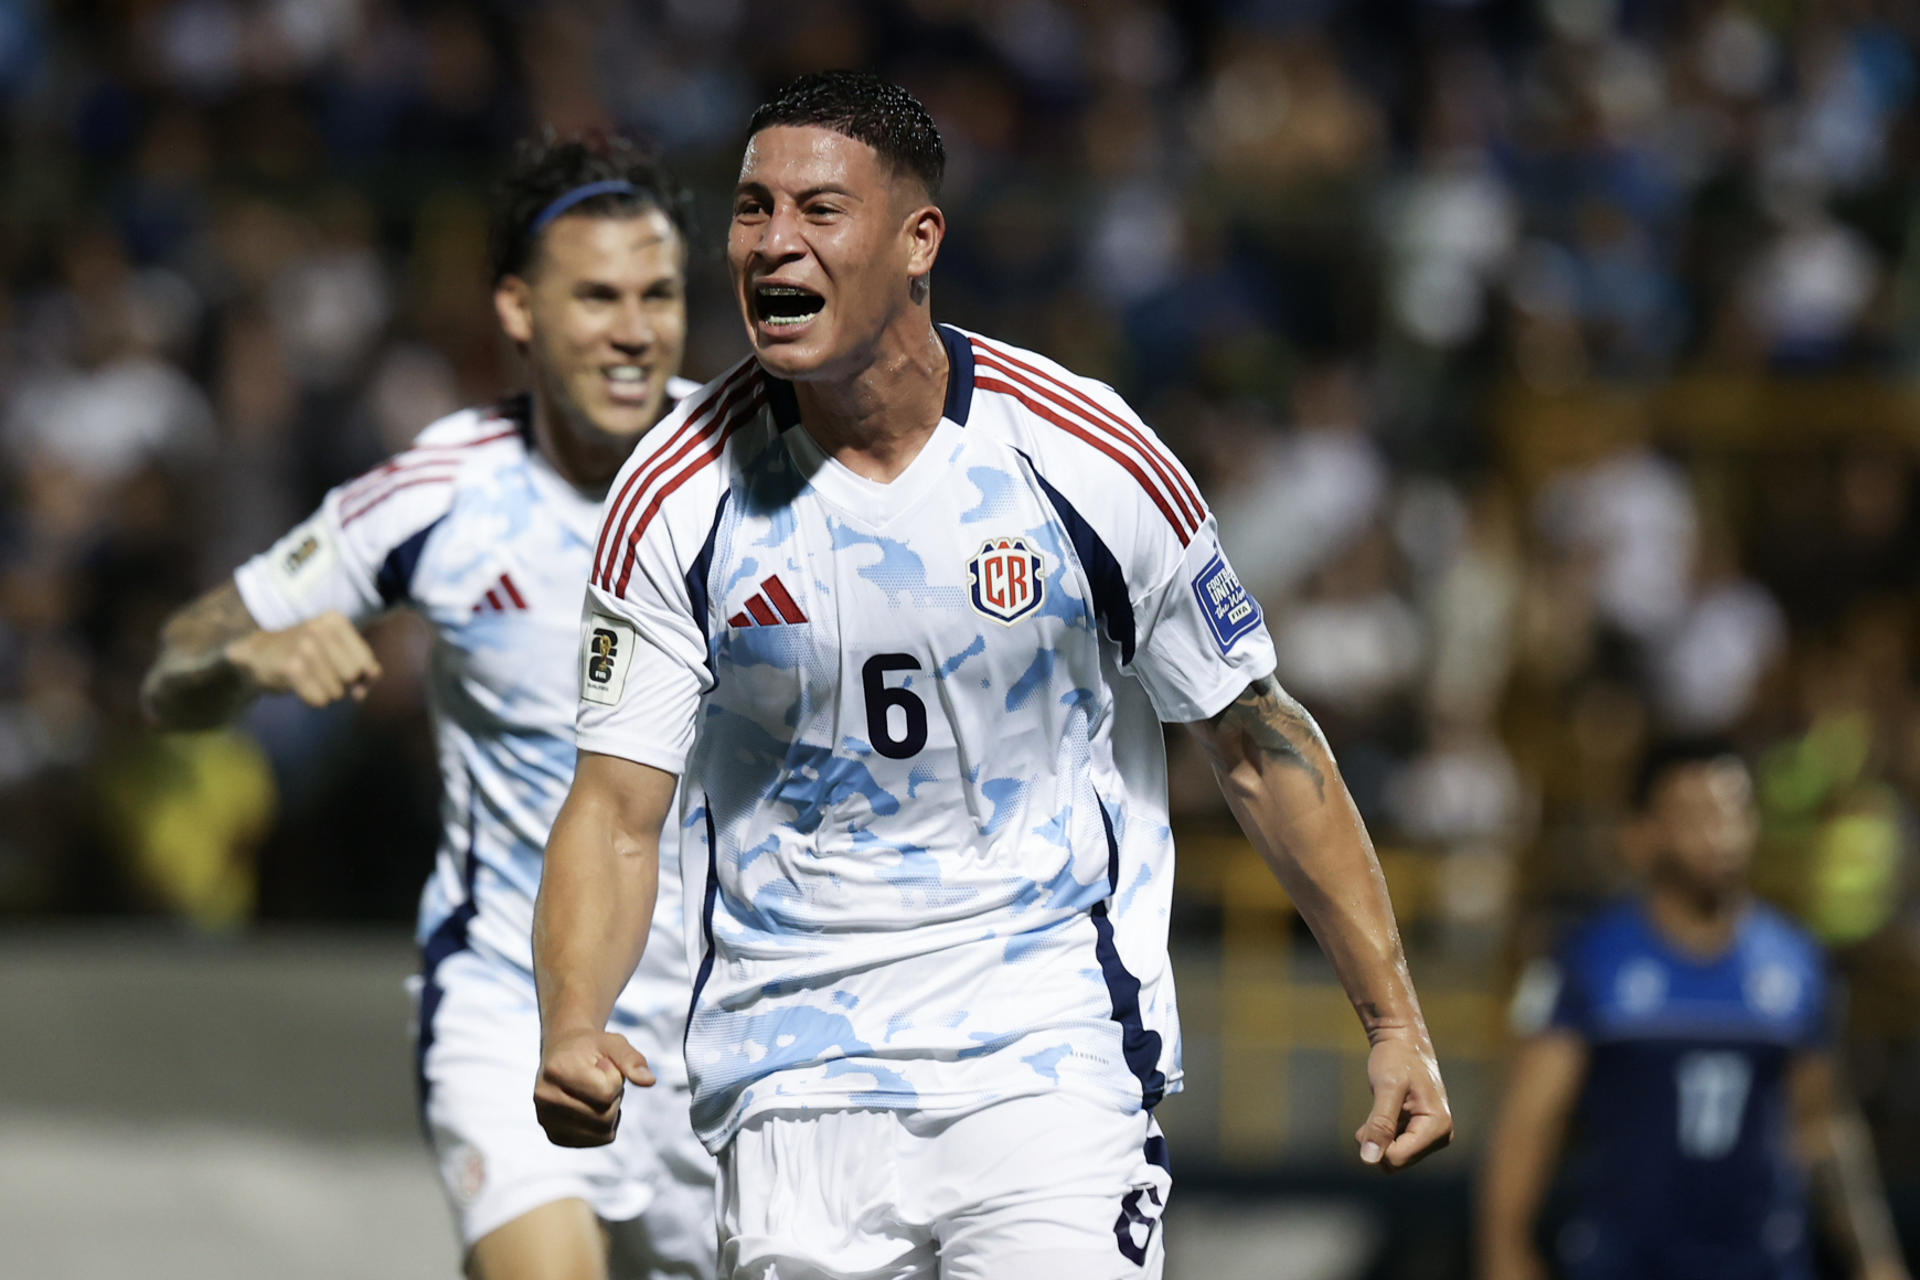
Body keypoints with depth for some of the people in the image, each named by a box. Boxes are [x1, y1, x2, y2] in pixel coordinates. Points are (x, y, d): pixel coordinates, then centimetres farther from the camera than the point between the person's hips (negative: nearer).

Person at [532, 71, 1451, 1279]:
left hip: (1051, 1055, -2)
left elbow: (1259, 745, 3)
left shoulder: (1086, 455, -7)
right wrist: (572, 1030, -24)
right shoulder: (677, 496, -5)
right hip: (791, 1079, 2)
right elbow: (616, 810, -5)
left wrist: (1396, 1021, 3)